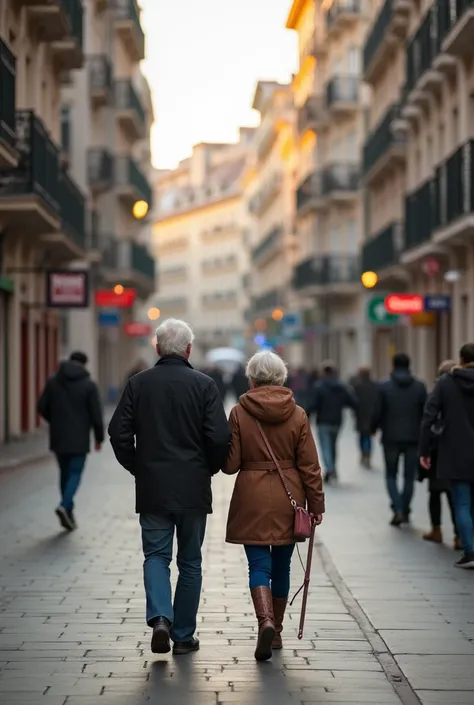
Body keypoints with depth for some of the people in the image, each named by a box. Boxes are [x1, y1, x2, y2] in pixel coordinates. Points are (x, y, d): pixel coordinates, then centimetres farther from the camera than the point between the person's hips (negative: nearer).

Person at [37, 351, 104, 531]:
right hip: (79, 440, -3)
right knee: (75, 473, 2)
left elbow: (42, 408, 3)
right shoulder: (89, 385, -7)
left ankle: (68, 513, 16)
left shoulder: (53, 381, 2)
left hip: (58, 438, 3)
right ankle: (65, 506, -20)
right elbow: (96, 415, -7)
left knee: (65, 473, 14)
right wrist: (99, 437, 4)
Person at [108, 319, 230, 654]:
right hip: (194, 488, -1)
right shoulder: (204, 385, -5)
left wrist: (136, 466, 12)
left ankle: (160, 617, -15)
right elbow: (220, 438, -11)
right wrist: (211, 467, 8)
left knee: (156, 556, 9)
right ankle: (183, 635, 14)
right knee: (190, 561, 10)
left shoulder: (138, 383, 0)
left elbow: (118, 433, -2)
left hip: (152, 488, 1)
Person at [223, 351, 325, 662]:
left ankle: (266, 621, -24)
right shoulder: (298, 415, -1)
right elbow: (309, 466, -1)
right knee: (281, 565, 14)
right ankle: (276, 631, 24)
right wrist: (316, 504, 6)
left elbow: (230, 464, -5)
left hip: (252, 499, -2)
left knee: (259, 564, -1)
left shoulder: (240, 413, -6)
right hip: (288, 499, 2)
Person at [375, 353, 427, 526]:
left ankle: (398, 510, -7)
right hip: (413, 438, 1)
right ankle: (405, 511, 15)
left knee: (391, 475, 10)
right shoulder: (420, 386, -2)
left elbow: (379, 413, -5)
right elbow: (425, 413, -2)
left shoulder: (385, 386, -6)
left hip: (391, 438, -1)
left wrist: (374, 428, 13)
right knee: (409, 476, 12)